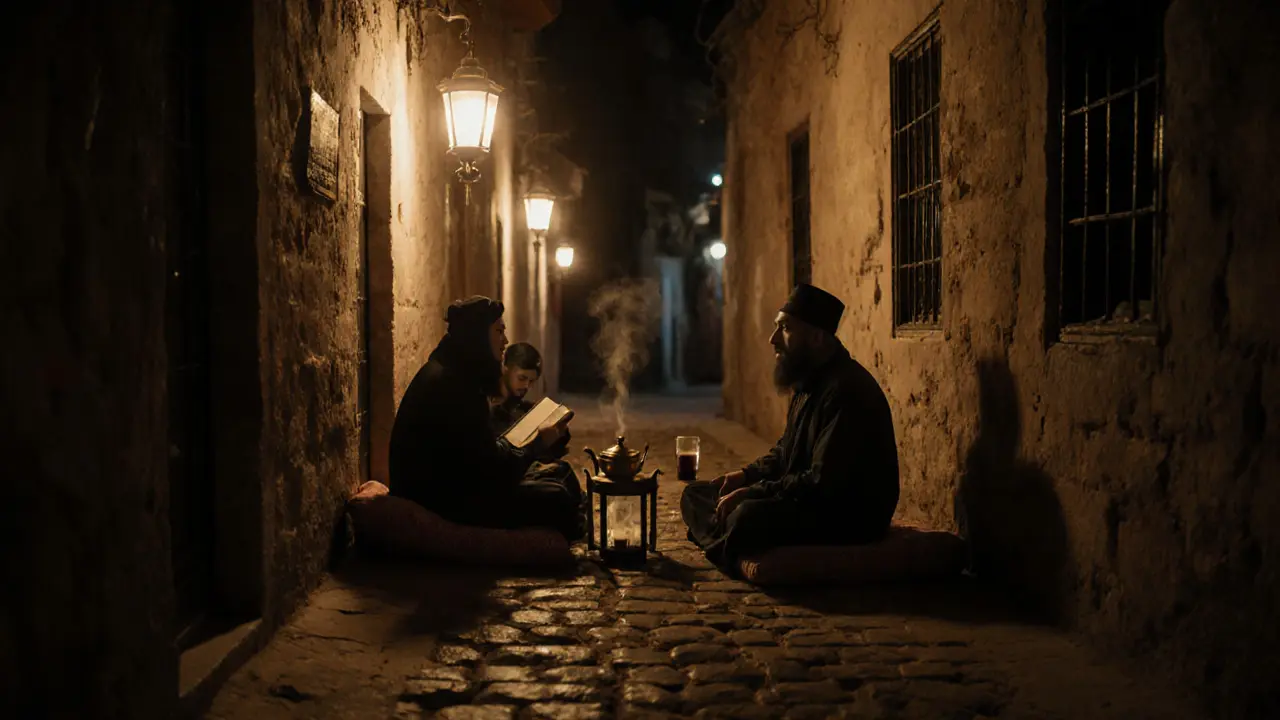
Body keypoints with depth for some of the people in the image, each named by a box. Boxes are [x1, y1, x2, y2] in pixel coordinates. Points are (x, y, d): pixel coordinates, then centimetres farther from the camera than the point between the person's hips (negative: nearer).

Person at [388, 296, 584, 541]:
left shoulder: (452, 374, 12)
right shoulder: (452, 385, -21)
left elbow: (484, 450, 11)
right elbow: (490, 468, -21)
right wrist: (538, 444, -7)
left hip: (454, 482, 11)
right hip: (441, 500, -11)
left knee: (560, 471, 10)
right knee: (555, 498, -18)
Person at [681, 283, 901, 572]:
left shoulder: (846, 390, -20)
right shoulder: (809, 383, 13)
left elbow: (824, 483, -26)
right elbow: (785, 451, 24)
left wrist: (753, 492, -21)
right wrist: (748, 475, 5)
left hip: (851, 516, -11)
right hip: (807, 502, 11)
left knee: (748, 515, -36)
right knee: (696, 494, 7)